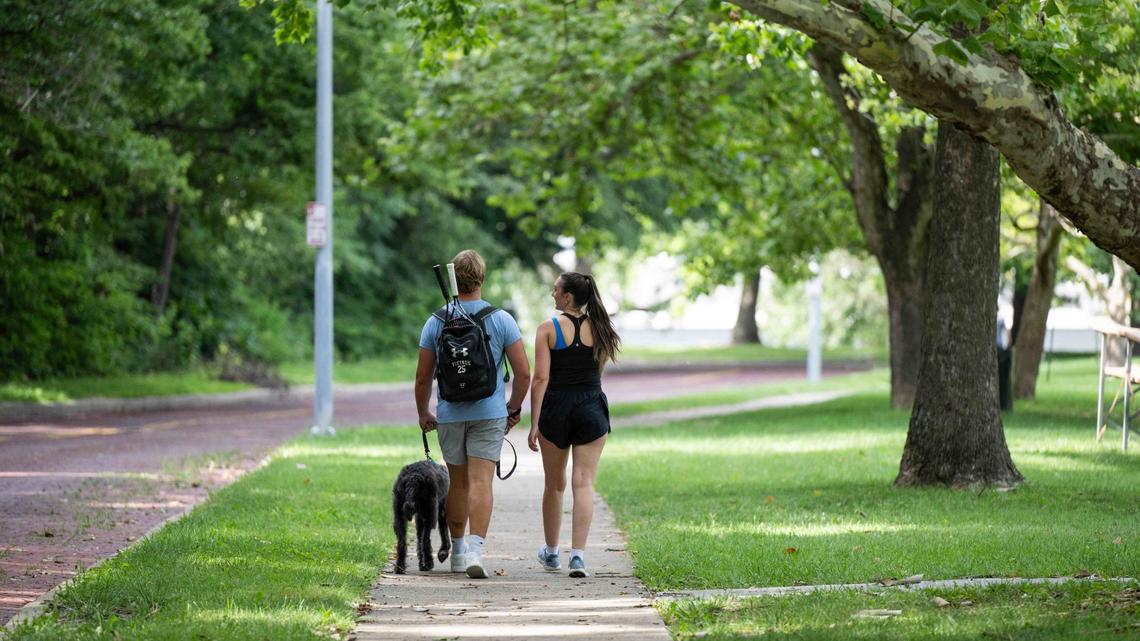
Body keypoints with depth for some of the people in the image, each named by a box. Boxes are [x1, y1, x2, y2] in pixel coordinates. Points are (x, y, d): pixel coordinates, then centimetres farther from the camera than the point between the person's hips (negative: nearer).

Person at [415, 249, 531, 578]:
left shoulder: (435, 323, 0)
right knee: (481, 483, -6)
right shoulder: (501, 320, -4)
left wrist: (423, 413, 19)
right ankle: (475, 548, -21)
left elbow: (423, 377, 3)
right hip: (489, 414, -2)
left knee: (458, 482, 15)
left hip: (450, 414, 2)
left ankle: (458, 550, 25)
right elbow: (523, 372, -5)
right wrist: (514, 407, 12)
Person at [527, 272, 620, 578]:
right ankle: (578, 555, -15)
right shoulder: (599, 329, 4)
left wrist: (534, 424, -10)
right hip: (592, 409, 1)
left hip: (556, 408, -1)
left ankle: (551, 552, 29)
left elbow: (541, 379, -11)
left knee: (554, 484, 15)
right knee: (584, 483, -2)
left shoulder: (549, 329, -8)